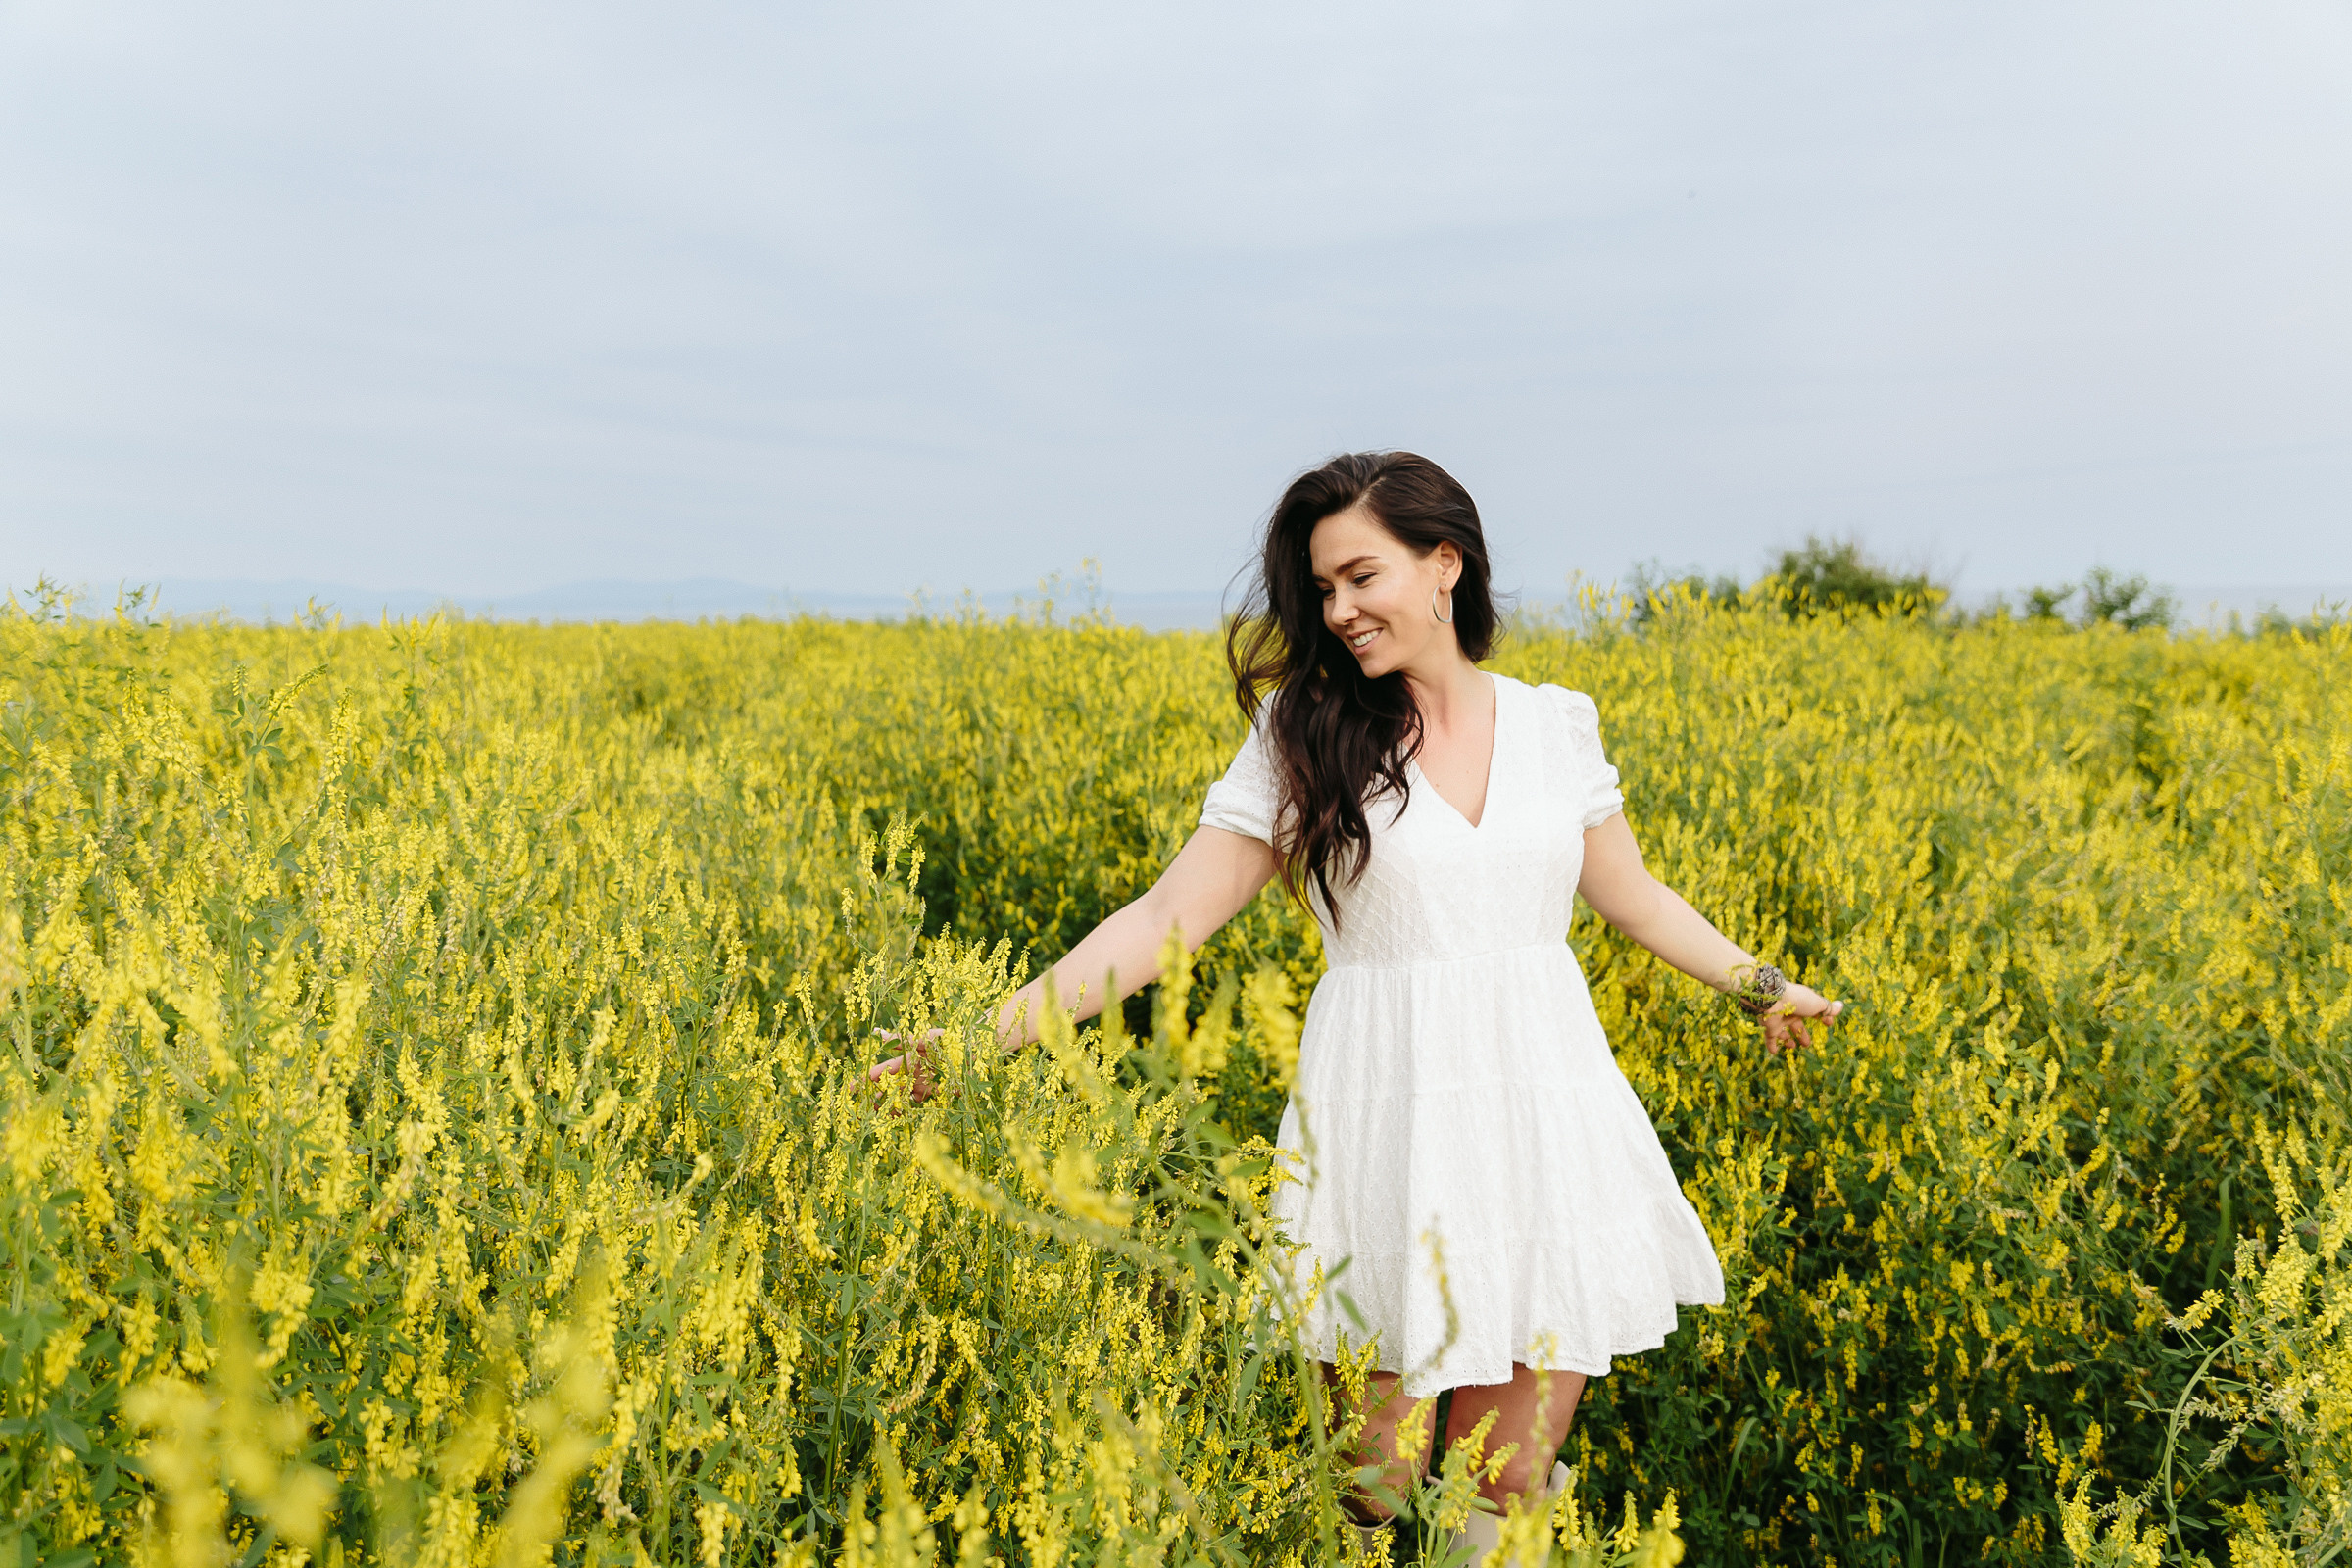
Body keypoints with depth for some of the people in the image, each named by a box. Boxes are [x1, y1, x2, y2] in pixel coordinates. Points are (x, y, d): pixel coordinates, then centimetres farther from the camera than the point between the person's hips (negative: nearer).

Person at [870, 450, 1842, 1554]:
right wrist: (998, 1026, -15)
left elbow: (1628, 893, 19)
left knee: (1505, 1493, 6)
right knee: (1378, 1499, 4)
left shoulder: (1556, 726, 4)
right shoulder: (1304, 738, -3)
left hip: (1546, 1114, 2)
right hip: (1389, 1120, -1)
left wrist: (1759, 983, 22)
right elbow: (1170, 915, -7)